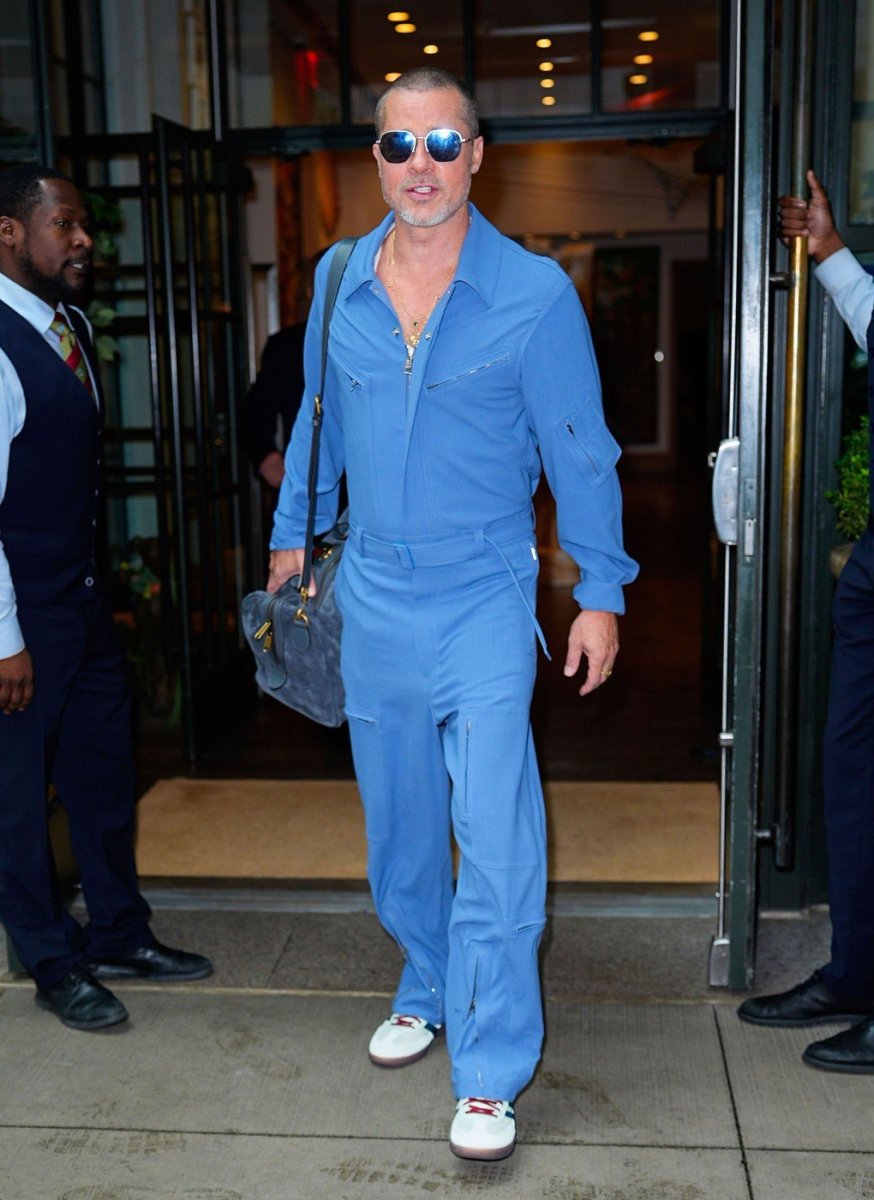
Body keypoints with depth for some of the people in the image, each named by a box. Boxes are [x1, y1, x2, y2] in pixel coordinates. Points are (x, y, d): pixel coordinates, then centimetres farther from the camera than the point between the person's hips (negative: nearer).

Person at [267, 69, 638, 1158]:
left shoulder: (535, 293, -9)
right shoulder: (337, 281, 3)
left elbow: (580, 453, -3)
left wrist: (600, 591, -2)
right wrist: (293, 533, 20)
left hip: (483, 601, -4)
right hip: (372, 598, 4)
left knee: (496, 842, -7)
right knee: (399, 825, 17)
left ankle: (489, 1074, 8)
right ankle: (427, 991, 39)